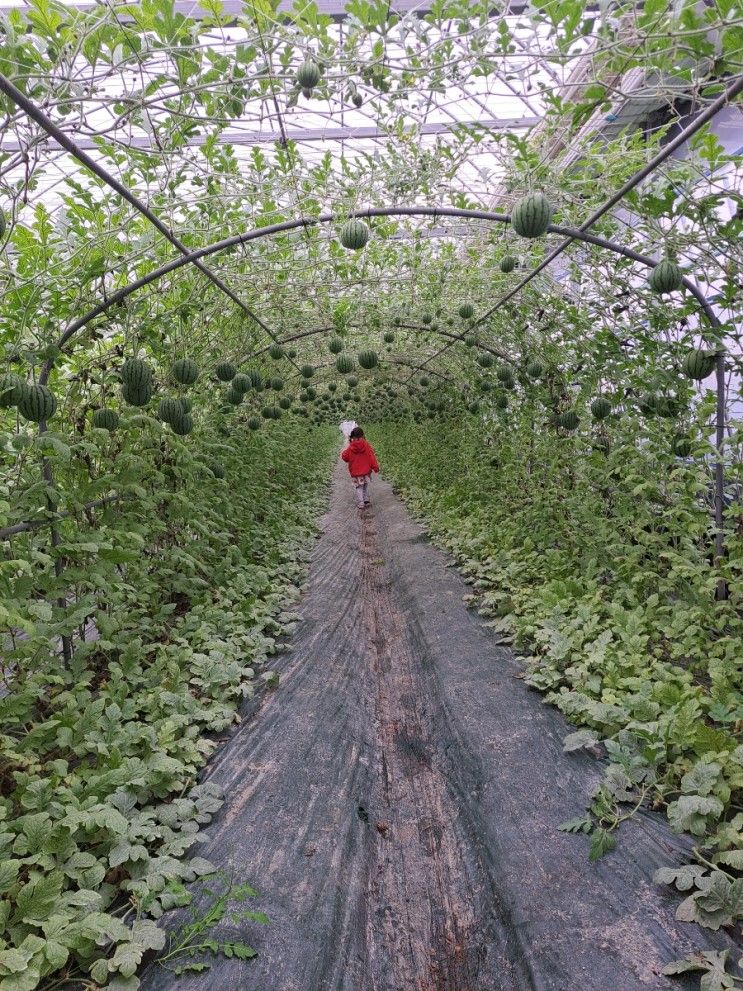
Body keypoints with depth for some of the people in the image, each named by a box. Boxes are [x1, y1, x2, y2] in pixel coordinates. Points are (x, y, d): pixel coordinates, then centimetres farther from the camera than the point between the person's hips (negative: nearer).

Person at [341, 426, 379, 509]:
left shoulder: (350, 448, -10)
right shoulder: (367, 445, -10)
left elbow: (344, 457, 0)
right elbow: (372, 456, -7)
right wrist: (375, 467, 0)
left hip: (355, 472, -1)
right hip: (366, 471, 1)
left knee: (358, 487, 7)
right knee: (365, 486, 20)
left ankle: (360, 503, 2)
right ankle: (366, 500, 21)